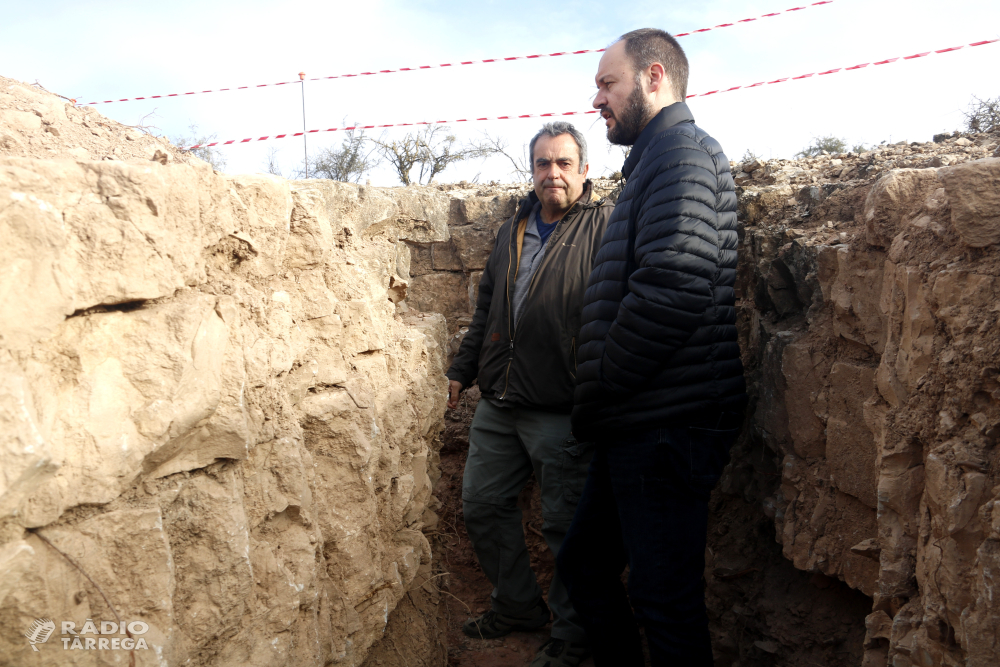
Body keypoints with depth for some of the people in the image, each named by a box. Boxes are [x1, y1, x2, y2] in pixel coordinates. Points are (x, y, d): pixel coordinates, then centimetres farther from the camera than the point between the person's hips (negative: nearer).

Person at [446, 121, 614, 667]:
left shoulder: (605, 226, -6)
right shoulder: (513, 229, 15)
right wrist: (463, 368, 23)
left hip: (562, 412, -7)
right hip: (498, 404, 7)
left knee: (564, 525, 4)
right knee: (482, 505, 15)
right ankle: (518, 605, 35)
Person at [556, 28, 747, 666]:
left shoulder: (683, 152, -10)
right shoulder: (655, 160, 22)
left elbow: (674, 286, -25)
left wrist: (596, 392, -14)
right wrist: (599, 402, 18)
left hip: (668, 425, -10)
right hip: (640, 425, 10)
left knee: (665, 600, 2)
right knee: (583, 565, 19)